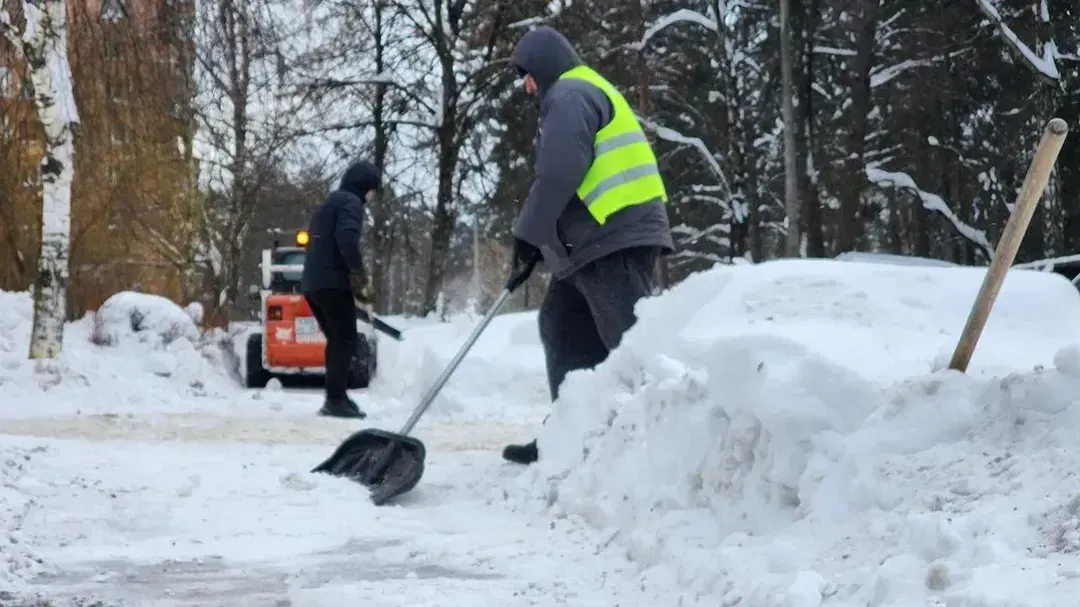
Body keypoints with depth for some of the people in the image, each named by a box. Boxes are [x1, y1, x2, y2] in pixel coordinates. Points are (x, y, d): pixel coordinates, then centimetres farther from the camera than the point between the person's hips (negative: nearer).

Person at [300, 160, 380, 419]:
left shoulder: (329, 204, 26)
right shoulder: (351, 202, -4)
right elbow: (347, 238, -23)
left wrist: (354, 284, 22)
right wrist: (359, 275, -16)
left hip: (313, 283, 9)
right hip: (333, 283, -9)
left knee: (337, 340, 15)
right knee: (346, 341, -8)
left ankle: (336, 397, 16)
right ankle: (335, 400, -14)